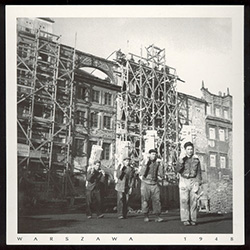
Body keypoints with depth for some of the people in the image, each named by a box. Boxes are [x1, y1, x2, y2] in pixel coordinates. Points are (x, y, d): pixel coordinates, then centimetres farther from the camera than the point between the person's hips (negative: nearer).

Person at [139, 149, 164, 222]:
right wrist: (145, 164, -19)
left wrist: (161, 166, -4)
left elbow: (160, 177, 2)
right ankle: (146, 217, 12)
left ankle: (158, 217, 1)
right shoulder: (144, 163, -1)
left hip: (154, 184, 2)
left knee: (156, 200, -4)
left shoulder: (157, 163, 6)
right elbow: (141, 174, -12)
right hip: (145, 183, -2)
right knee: (145, 201, 1)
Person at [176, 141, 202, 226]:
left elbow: (199, 172, 9)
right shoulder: (181, 158, 5)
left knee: (193, 201, -1)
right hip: (184, 181, -1)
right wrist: (181, 160, -17)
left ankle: (193, 220, 5)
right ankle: (185, 220, -1)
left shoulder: (196, 159, 9)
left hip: (193, 181, 1)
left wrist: (198, 182, -2)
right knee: (184, 201, -5)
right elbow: (178, 170, -6)